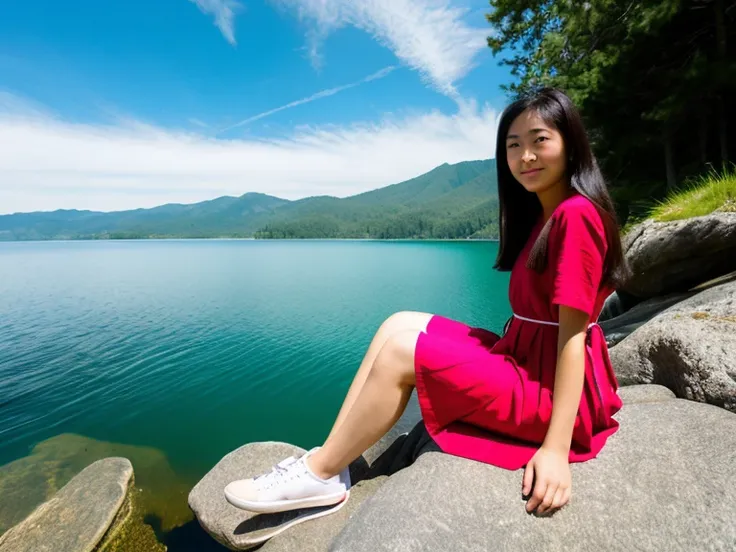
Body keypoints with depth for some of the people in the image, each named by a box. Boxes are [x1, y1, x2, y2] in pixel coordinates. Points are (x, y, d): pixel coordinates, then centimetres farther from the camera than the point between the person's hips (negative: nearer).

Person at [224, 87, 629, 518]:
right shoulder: (543, 215, 14)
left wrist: (556, 448, -22)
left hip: (553, 388, -9)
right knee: (399, 325, -1)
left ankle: (319, 475, 1)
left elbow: (572, 336, -21)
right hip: (525, 363, 9)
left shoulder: (575, 214, -16)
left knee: (403, 350, -18)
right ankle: (327, 463, 0)